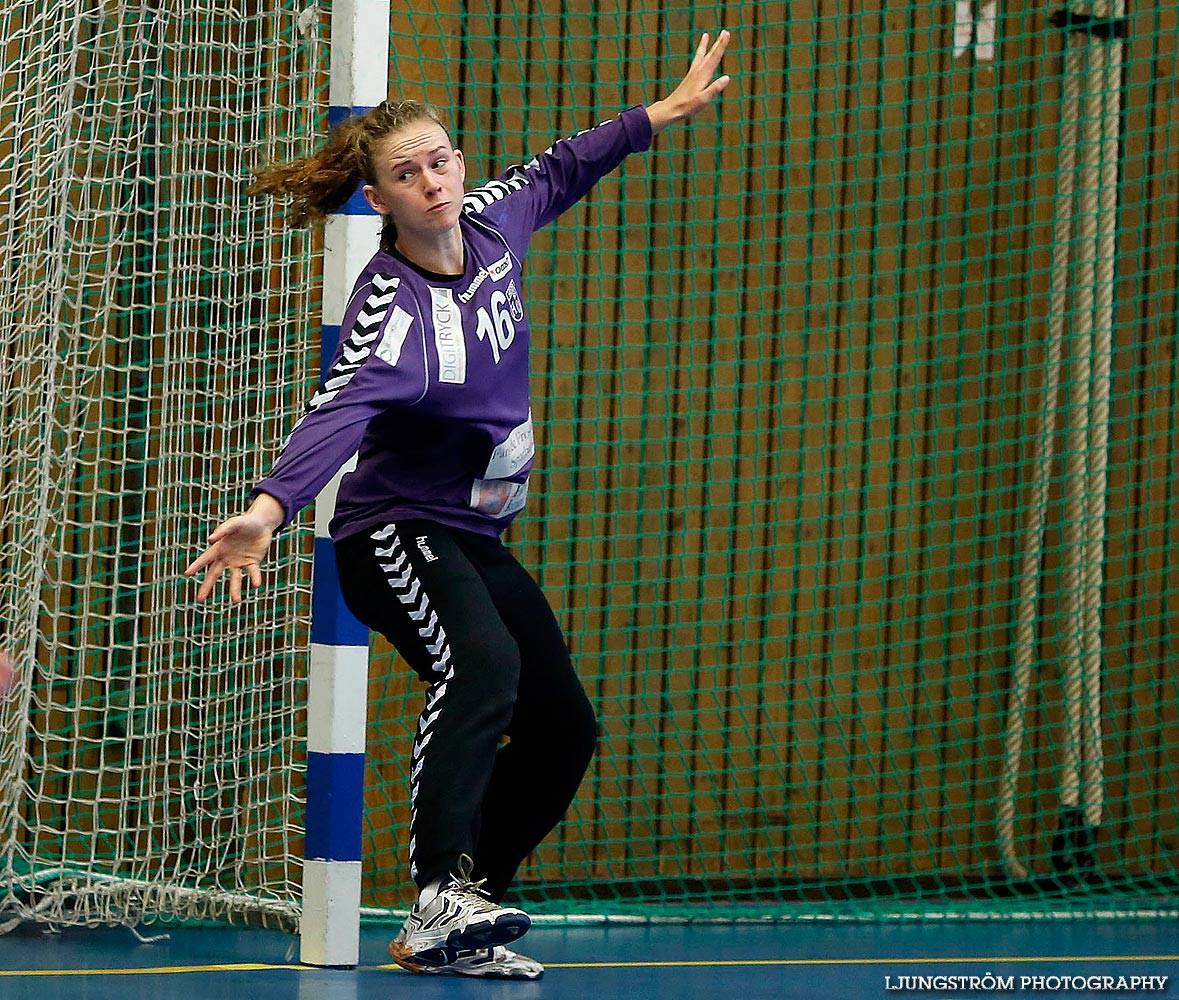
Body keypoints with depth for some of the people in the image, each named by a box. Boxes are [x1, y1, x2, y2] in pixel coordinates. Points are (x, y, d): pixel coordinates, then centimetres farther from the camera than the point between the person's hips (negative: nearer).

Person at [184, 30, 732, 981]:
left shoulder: (488, 220, -3)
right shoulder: (391, 309, -26)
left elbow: (559, 171, 18)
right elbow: (342, 410, -43)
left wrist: (667, 110, 25)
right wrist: (271, 506, -59)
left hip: (479, 541, 9)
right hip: (396, 533, -9)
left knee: (564, 730, 8)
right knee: (482, 664, -36)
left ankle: (449, 933, 14)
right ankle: (442, 895, -47)